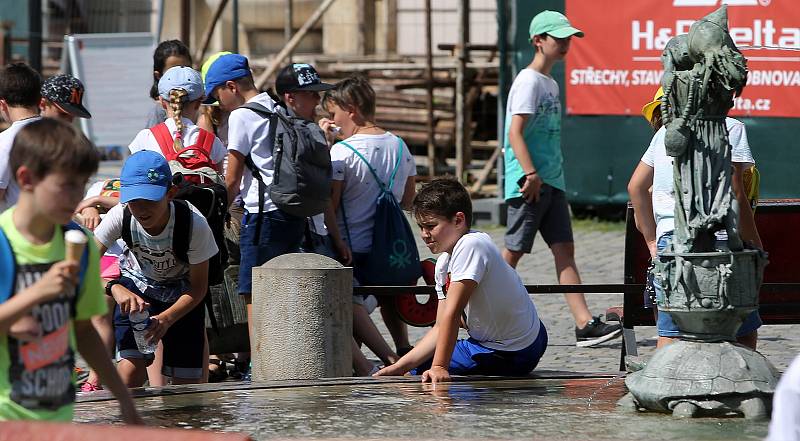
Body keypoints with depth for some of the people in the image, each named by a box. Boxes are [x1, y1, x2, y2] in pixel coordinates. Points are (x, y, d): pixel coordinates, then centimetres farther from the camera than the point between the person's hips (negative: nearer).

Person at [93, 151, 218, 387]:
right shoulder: (120, 217, -28)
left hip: (182, 294, 0)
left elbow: (198, 287, -20)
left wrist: (166, 318, -36)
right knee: (129, 370, -19)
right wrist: (114, 287, -50)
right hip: (136, 286, 0)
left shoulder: (193, 223, -31)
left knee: (186, 381, -2)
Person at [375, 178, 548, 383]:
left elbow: (451, 314, -29)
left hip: (511, 356, -10)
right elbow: (441, 328, 3)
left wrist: (438, 368, -31)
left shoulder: (471, 246, -24)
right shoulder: (444, 262, 5)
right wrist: (400, 366, -6)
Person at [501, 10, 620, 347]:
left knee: (564, 250, 0)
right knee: (514, 253, -3)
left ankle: (585, 325, -7)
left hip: (552, 183, 9)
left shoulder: (550, 83, 18)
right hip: (528, 184, -9)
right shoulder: (529, 81, -10)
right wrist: (531, 174, -26)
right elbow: (515, 133, -18)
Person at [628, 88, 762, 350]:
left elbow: (635, 186, 24)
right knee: (744, 334, 4)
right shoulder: (730, 127, 2)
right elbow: (735, 195, -7)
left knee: (670, 336, 3)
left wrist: (652, 240, 30)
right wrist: (755, 245, 1)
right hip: (717, 238, -5)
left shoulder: (665, 133, 17)